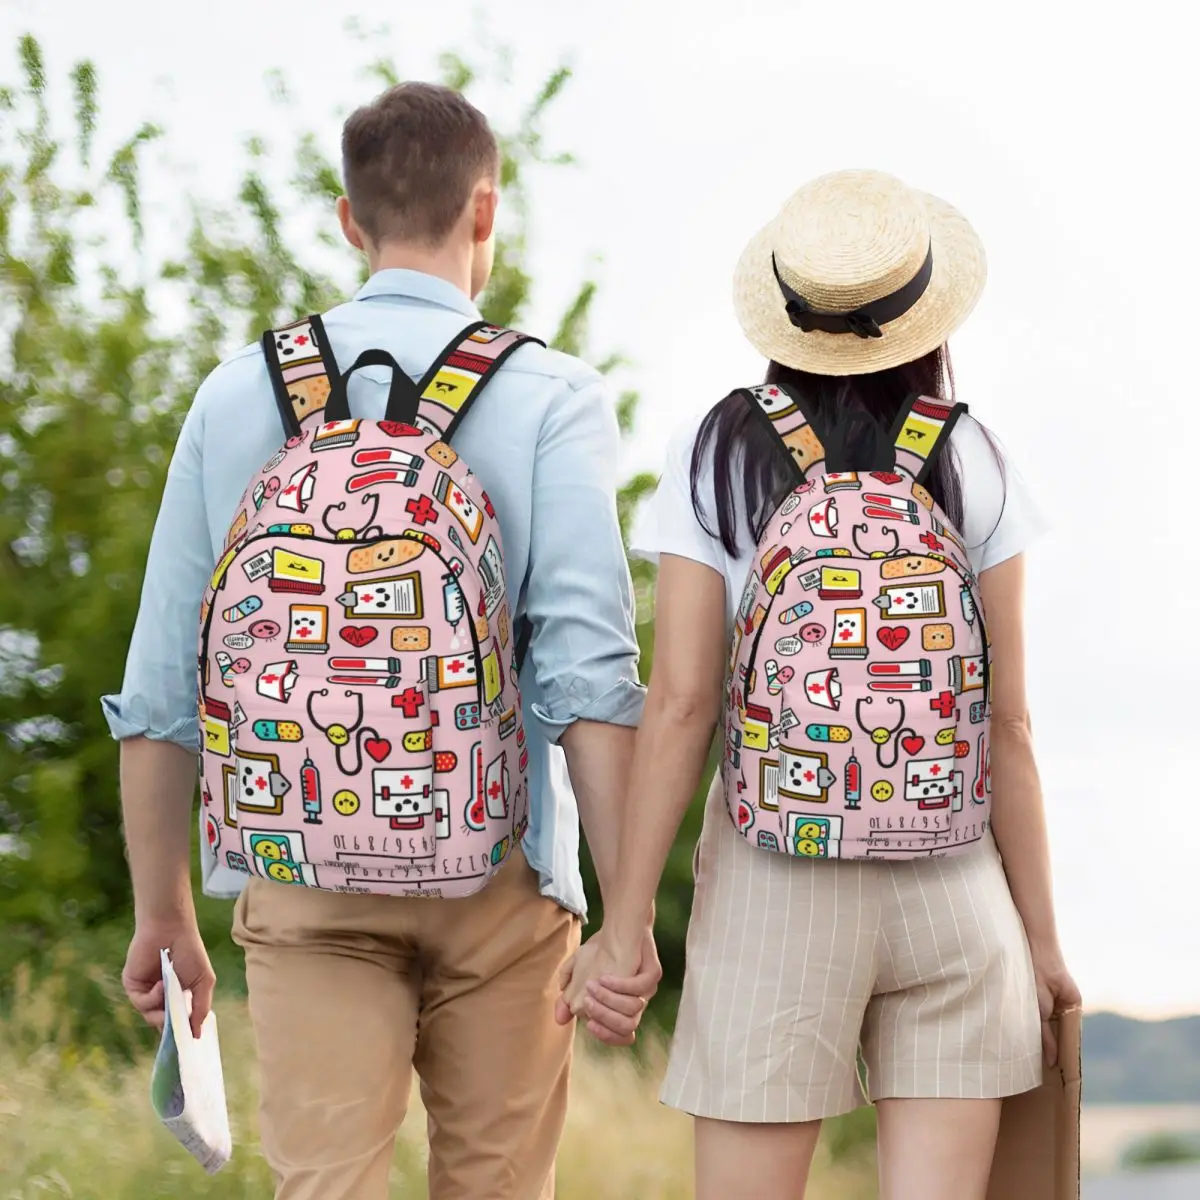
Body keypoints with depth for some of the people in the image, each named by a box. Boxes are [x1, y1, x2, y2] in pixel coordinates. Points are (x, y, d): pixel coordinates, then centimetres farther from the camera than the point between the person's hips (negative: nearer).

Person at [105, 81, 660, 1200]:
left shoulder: (240, 393, 6)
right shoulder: (548, 396, -2)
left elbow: (160, 685, 6)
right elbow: (588, 669, -12)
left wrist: (162, 913, 15)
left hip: (304, 875, 1)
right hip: (497, 875, -1)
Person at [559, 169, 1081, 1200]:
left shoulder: (718, 458, -2)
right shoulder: (972, 466, 0)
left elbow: (680, 706, -7)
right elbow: (1009, 725, 0)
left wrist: (626, 924, -3)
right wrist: (1041, 933, 7)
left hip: (774, 884, -1)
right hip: (954, 882, 1)